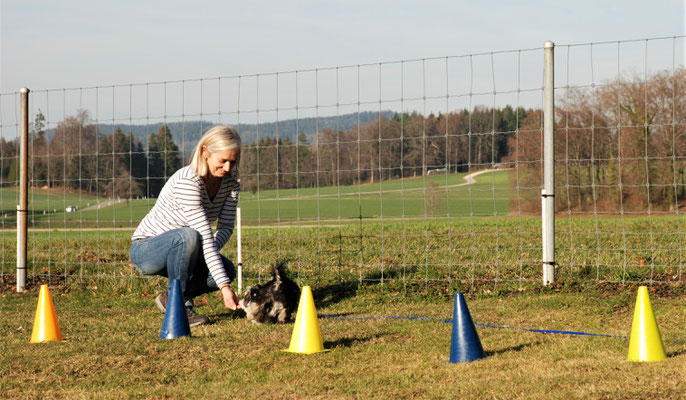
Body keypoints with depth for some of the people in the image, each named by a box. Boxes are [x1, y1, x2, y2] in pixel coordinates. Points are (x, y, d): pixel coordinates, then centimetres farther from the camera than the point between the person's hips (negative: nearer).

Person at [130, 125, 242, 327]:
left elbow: (226, 226, -4)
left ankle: (170, 297, 5)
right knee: (188, 236, -37)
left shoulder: (230, 181, -6)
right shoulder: (186, 182, -30)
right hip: (145, 250, -7)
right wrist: (224, 286, -39)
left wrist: (209, 251, -27)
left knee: (228, 270, -19)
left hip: (176, 249, 7)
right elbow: (205, 236, -35)